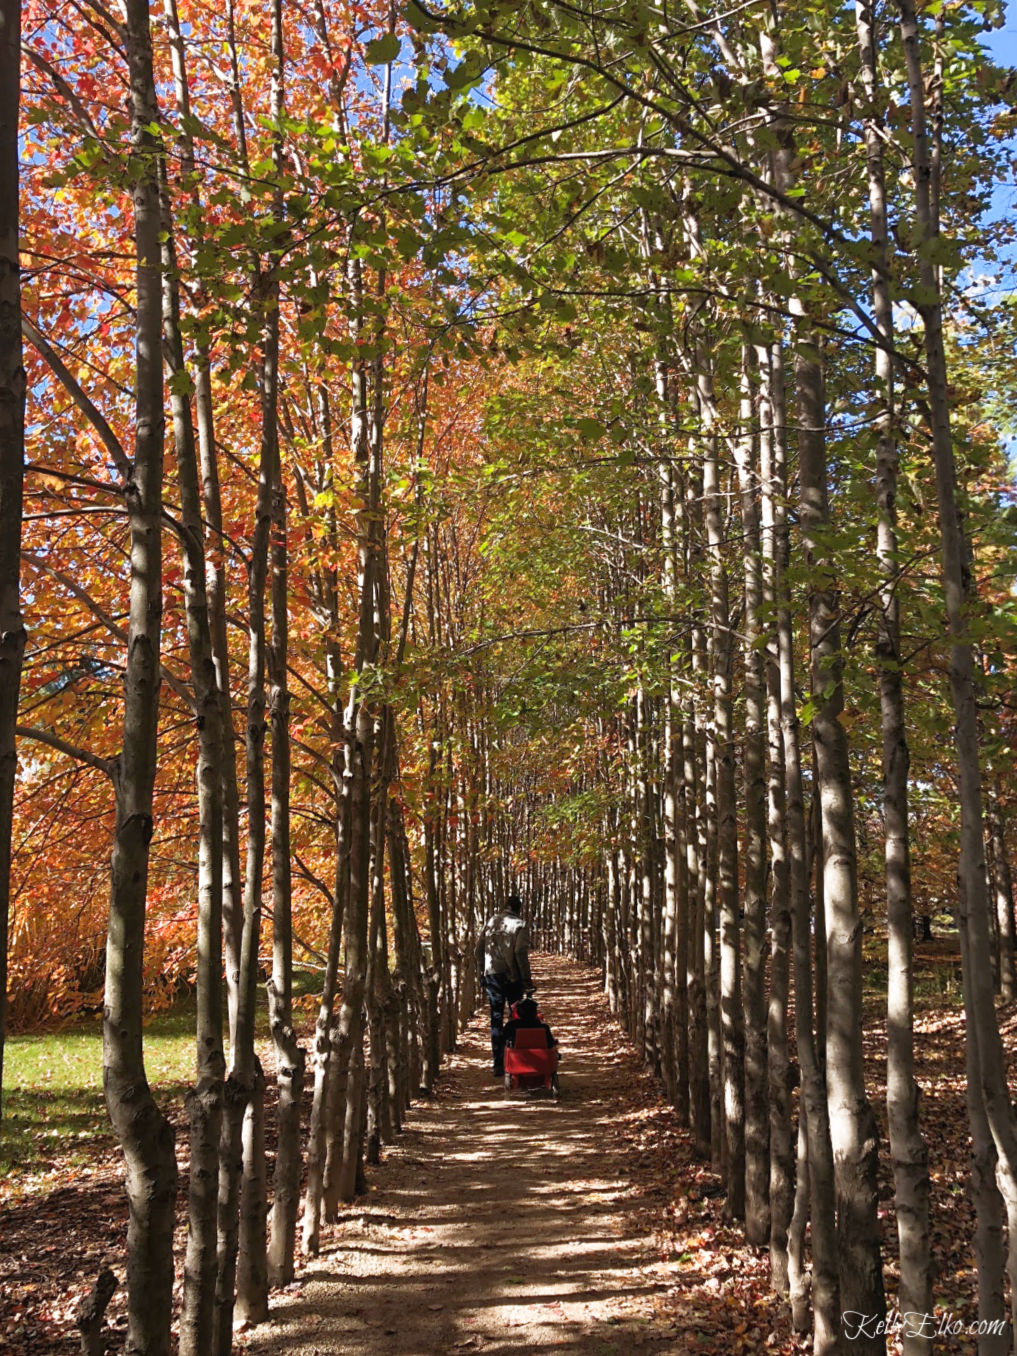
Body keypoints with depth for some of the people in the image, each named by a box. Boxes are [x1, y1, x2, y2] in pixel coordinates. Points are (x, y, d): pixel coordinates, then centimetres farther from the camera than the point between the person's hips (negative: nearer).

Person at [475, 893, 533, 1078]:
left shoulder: (490, 922, 9)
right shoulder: (519, 925, -4)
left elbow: (479, 949, 8)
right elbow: (520, 953, -13)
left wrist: (481, 974, 15)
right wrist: (527, 979, -10)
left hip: (491, 975, 3)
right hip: (512, 977, -3)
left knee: (496, 1018, 9)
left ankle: (498, 1064, 8)